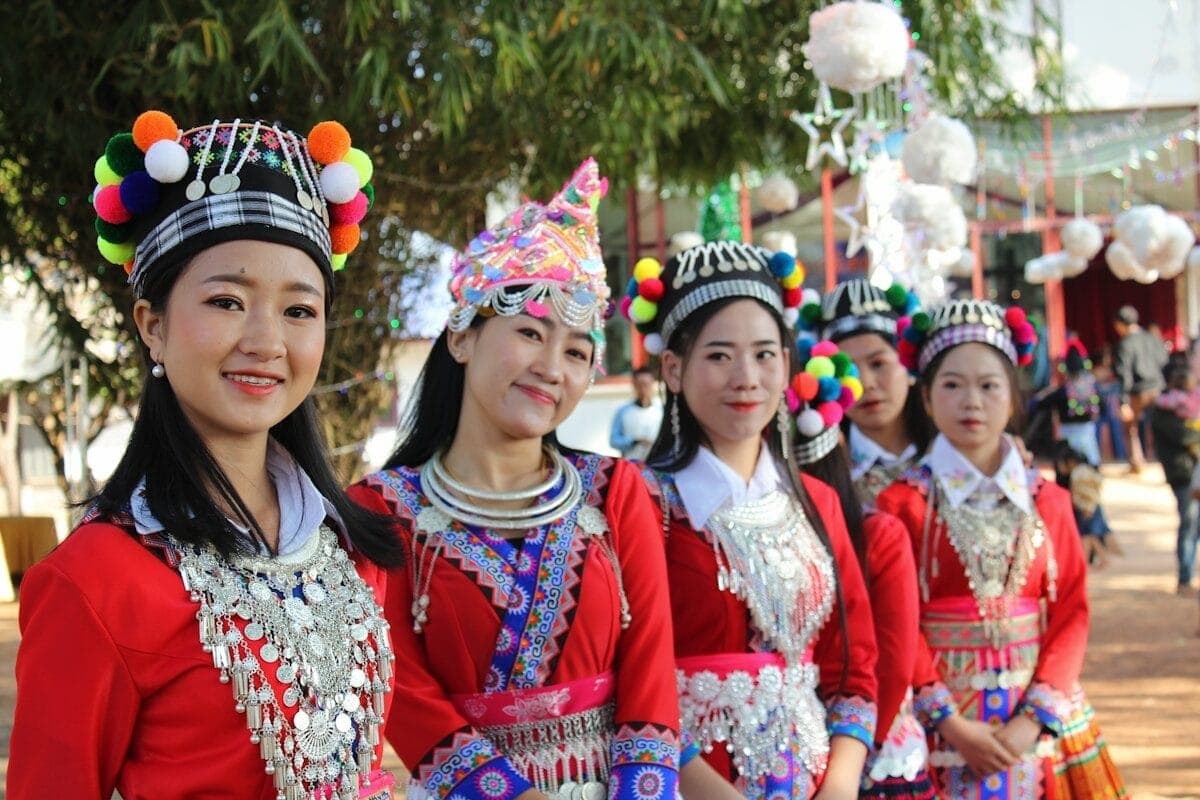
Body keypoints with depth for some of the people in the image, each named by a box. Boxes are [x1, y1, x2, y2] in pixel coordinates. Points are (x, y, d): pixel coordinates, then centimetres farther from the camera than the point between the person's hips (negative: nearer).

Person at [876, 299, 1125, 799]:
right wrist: (950, 722, -14)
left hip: (1038, 716, 2)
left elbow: (1070, 613, 2)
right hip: (940, 719, -2)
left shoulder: (1048, 502, 5)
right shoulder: (903, 503, -4)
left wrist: (1032, 720, -9)